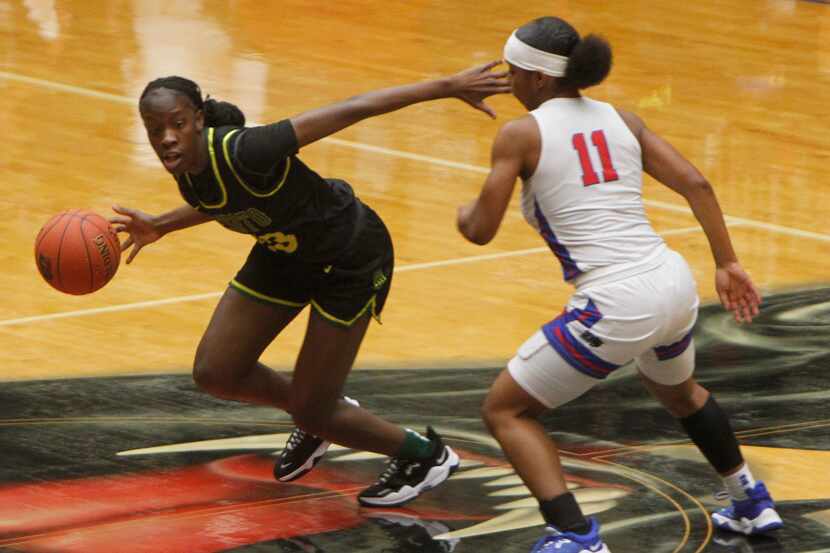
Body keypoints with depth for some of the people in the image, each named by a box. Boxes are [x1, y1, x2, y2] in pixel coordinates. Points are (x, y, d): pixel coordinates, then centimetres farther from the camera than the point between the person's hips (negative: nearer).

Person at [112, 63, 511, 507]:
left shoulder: (242, 152, -37)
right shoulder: (187, 172, -13)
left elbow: (351, 110, -33)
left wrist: (448, 87, -31)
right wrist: (161, 226, 10)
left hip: (352, 261, -7)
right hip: (284, 253, 7)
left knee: (312, 415, -3)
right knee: (214, 375, 5)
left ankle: (426, 455, 23)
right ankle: (316, 417, 33)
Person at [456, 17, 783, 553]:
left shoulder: (521, 134, -3)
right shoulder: (621, 119, 12)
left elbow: (482, 230, -1)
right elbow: (695, 184, 6)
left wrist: (465, 214, 22)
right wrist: (727, 264, 10)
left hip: (616, 306, -7)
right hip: (675, 284, 7)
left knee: (505, 409, 8)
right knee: (678, 390, 39)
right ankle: (752, 503, 49)